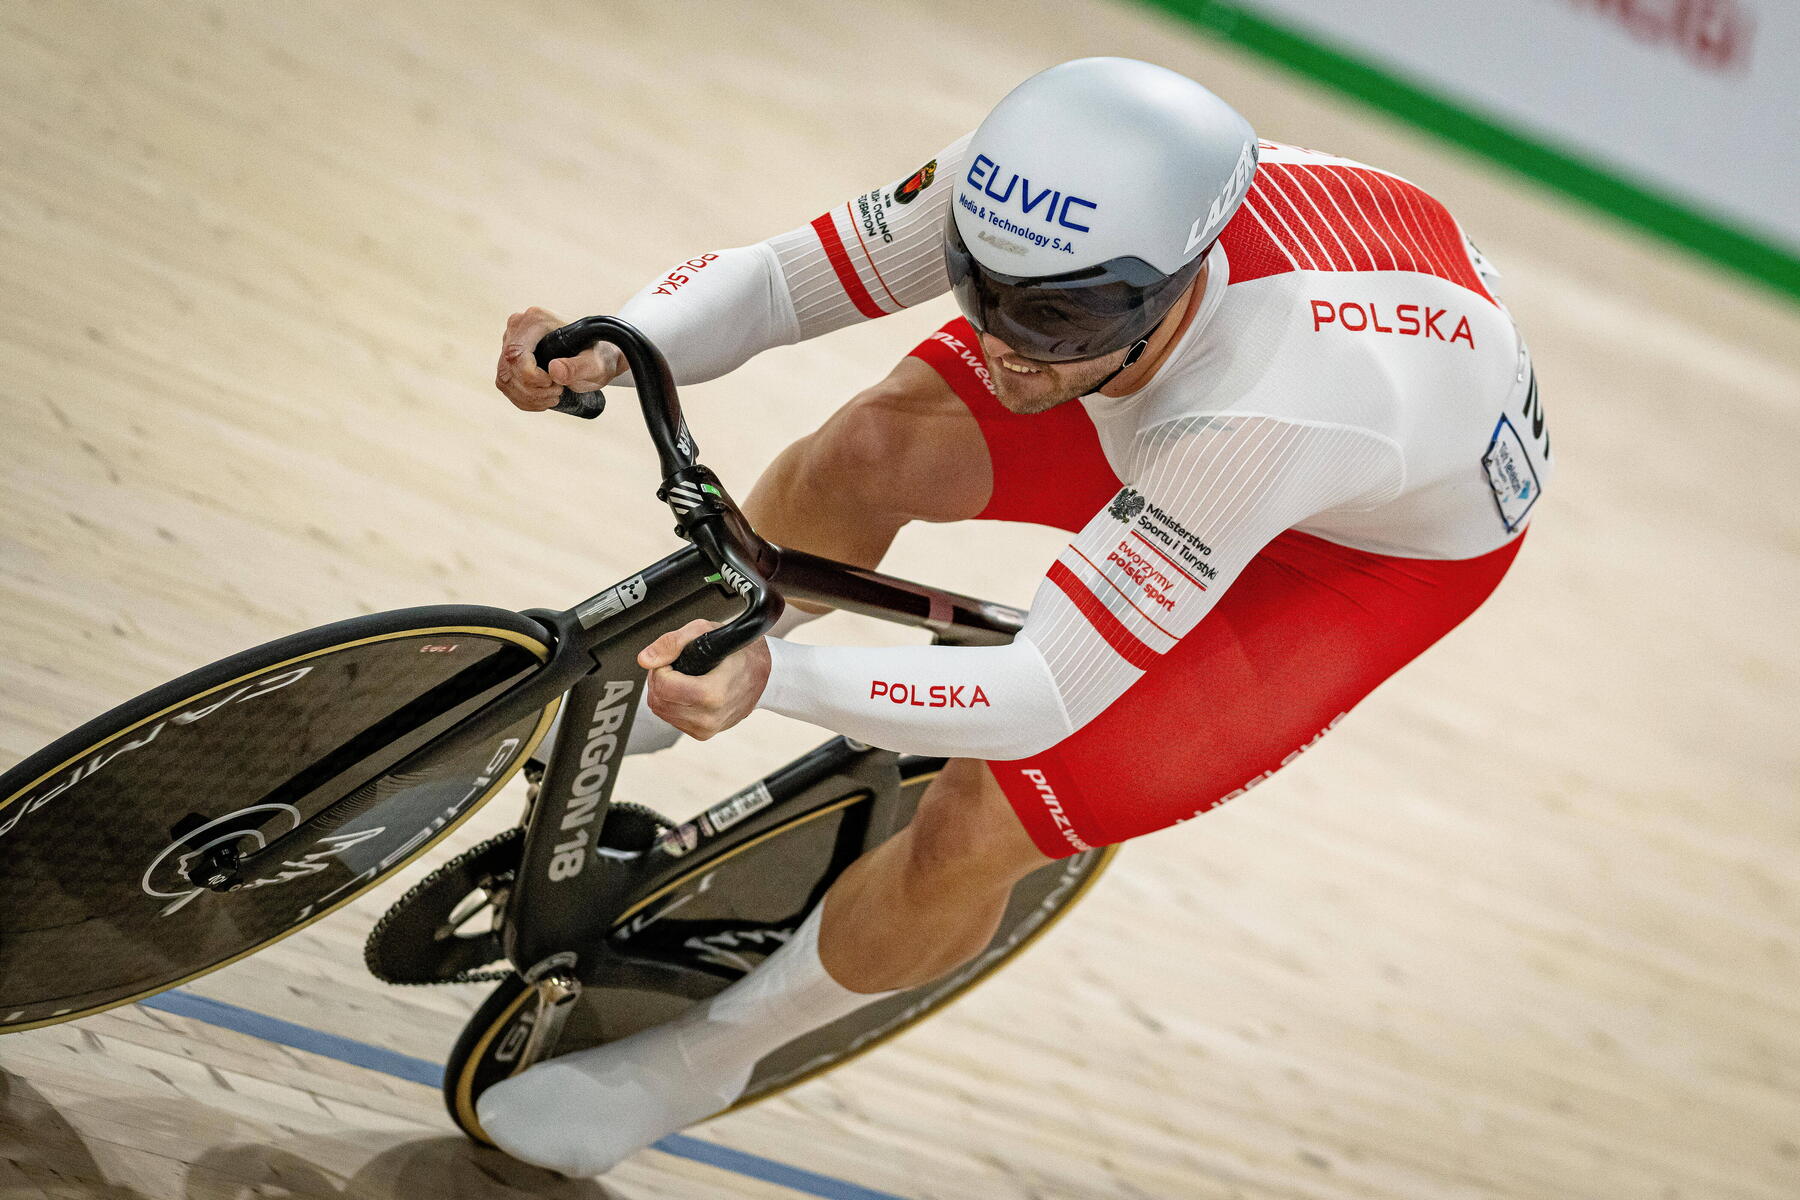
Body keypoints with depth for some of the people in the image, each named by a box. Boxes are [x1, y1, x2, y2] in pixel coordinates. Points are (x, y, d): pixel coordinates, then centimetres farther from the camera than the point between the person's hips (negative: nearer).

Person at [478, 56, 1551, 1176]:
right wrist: (606, 350, -41)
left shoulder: (1268, 404, -48)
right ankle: (648, 689, 14)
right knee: (868, 454, -19)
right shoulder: (1015, 195, -33)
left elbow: (1051, 695, -43)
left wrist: (777, 677, -56)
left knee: (983, 826, -16)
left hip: (1389, 539, -5)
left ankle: (699, 1060, 12)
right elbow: (777, 277, -20)